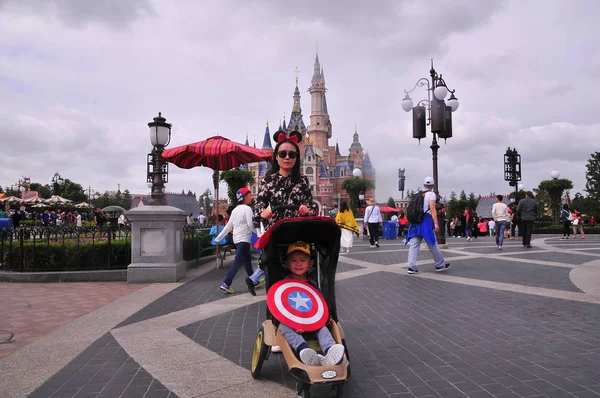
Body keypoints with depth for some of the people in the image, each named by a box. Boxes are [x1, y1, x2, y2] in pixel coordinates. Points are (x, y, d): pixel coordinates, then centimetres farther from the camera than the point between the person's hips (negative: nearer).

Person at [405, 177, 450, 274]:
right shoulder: (431, 194, -2)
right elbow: (432, 209, -14)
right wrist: (436, 223, -19)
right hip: (426, 221, -5)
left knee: (414, 245, 0)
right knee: (433, 244, 7)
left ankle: (412, 266, -7)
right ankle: (440, 265, 19)